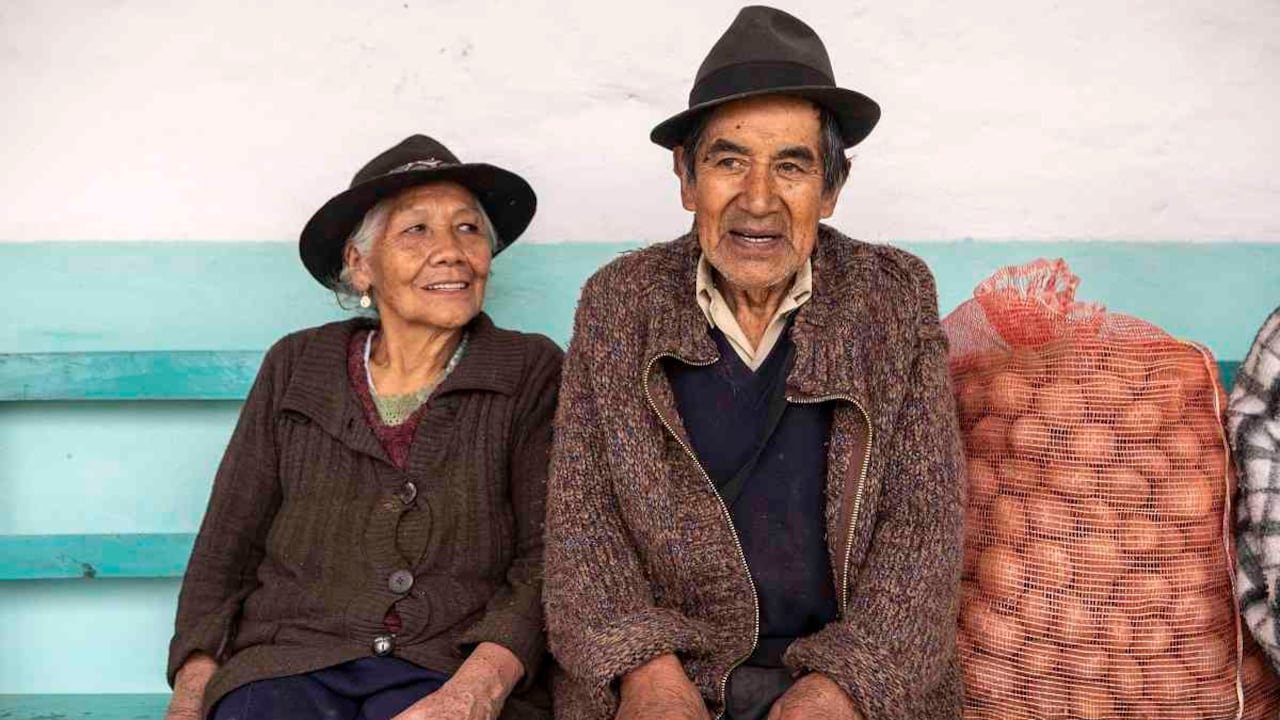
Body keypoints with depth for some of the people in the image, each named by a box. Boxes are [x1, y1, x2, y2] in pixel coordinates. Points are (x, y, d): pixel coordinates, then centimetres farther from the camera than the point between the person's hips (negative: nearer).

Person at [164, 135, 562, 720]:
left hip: (450, 667, -1)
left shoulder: (531, 372, 7)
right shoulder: (295, 368, 13)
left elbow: (544, 560, -1)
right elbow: (225, 548, 12)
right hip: (289, 656, 1)